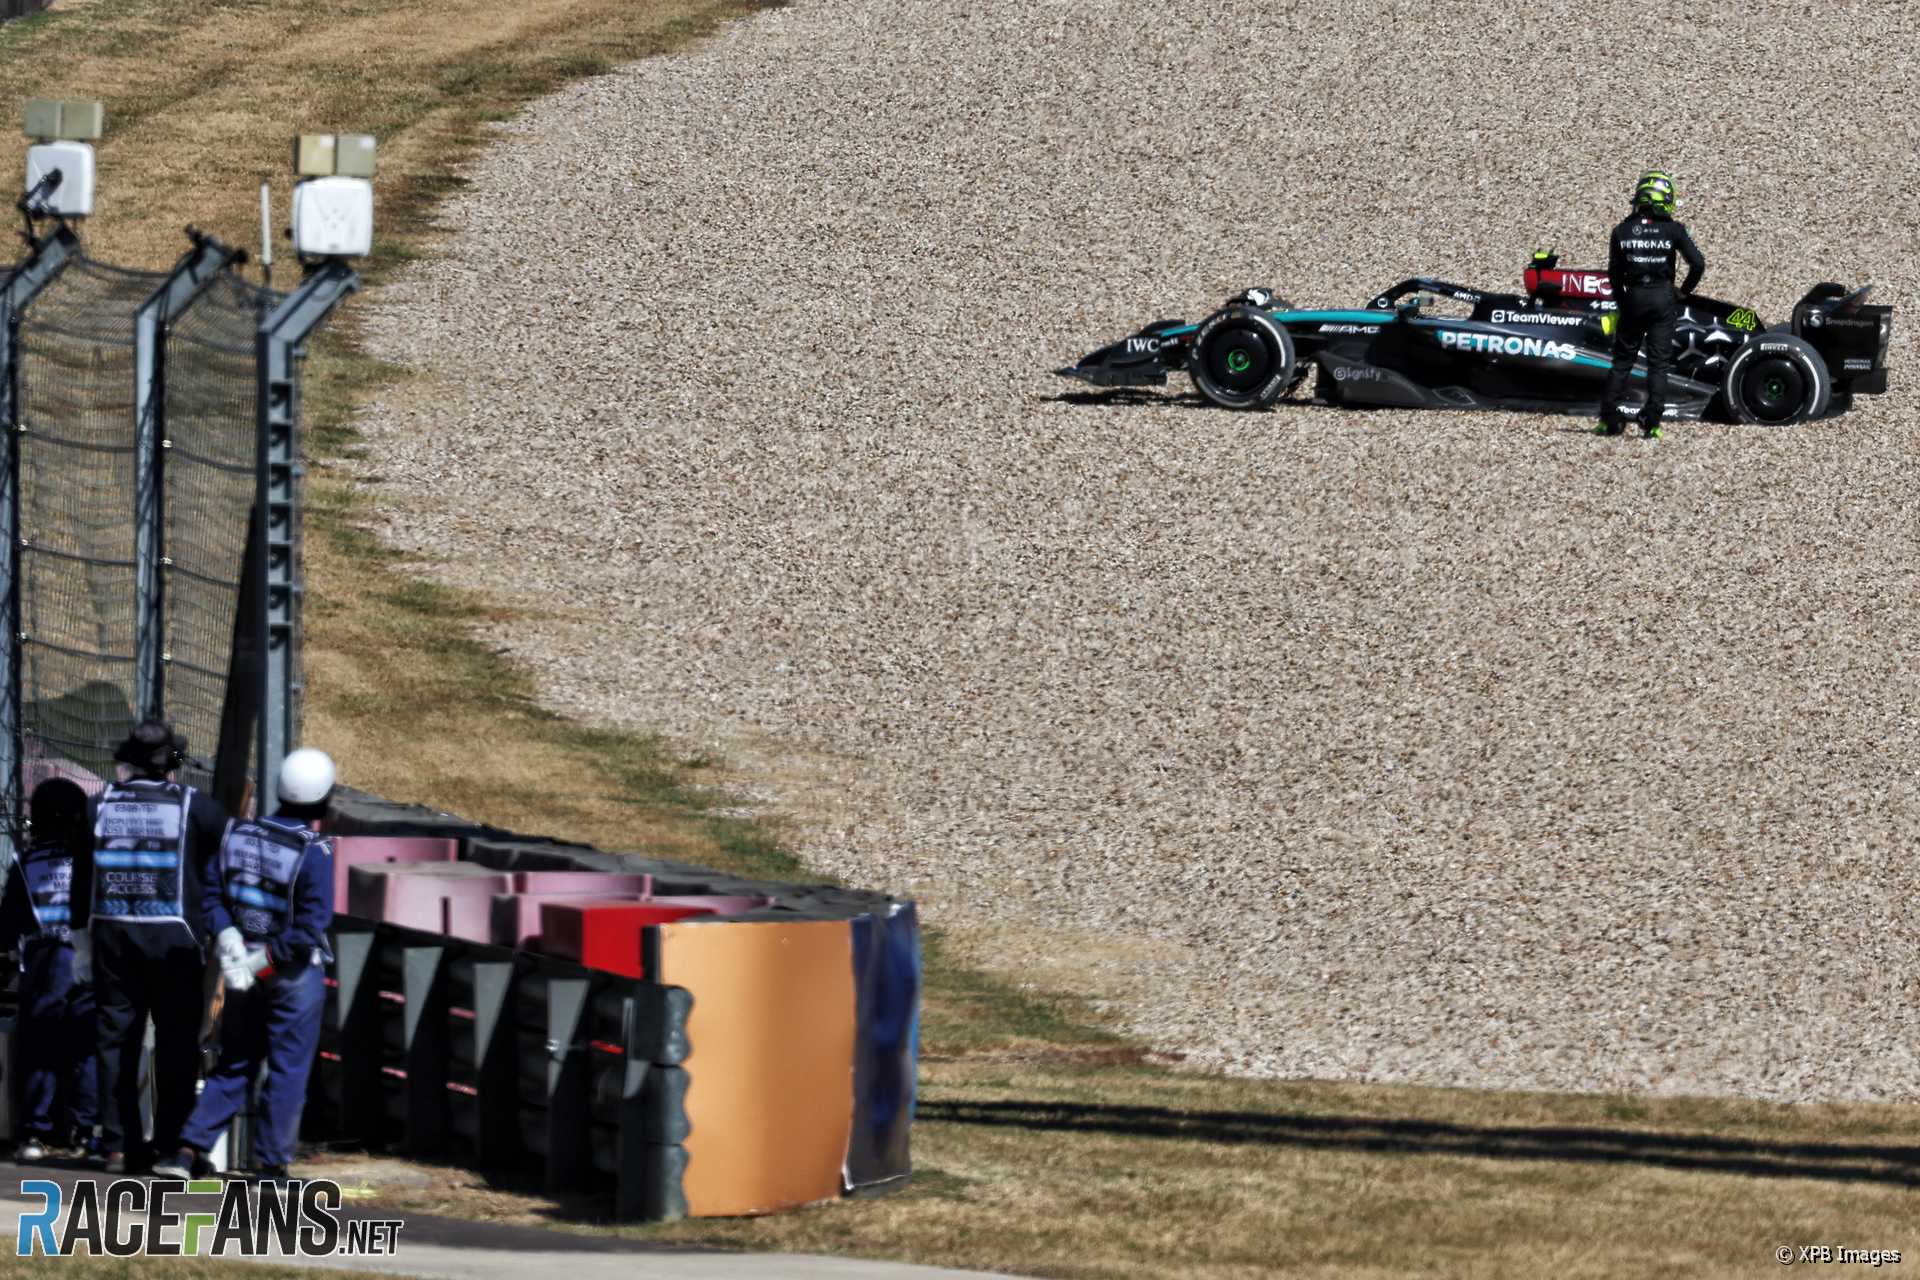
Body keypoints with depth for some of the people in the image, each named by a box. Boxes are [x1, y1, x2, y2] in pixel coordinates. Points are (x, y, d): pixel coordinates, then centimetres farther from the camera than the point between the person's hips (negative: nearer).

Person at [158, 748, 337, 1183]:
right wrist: (265, 961, -15)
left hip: (242, 972, 5)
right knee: (288, 1070, 4)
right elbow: (311, 928, -21)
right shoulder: (314, 851, -18)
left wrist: (228, 939, -9)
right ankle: (271, 1166, 6)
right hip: (295, 977, -5)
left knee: (233, 1065, 14)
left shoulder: (240, 834, 0)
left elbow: (211, 894, -1)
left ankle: (190, 1150, 7)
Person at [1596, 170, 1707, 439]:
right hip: (1663, 298, -2)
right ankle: (1651, 423, -5)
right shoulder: (1672, 230, -6)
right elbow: (1698, 263, -8)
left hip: (1632, 297, 2)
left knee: (1622, 360, 12)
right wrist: (1684, 291, 8)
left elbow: (1614, 272, 5)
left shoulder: (1622, 231, 1)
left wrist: (1620, 302, 18)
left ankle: (1609, 420, 11)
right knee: (1659, 363, 2)